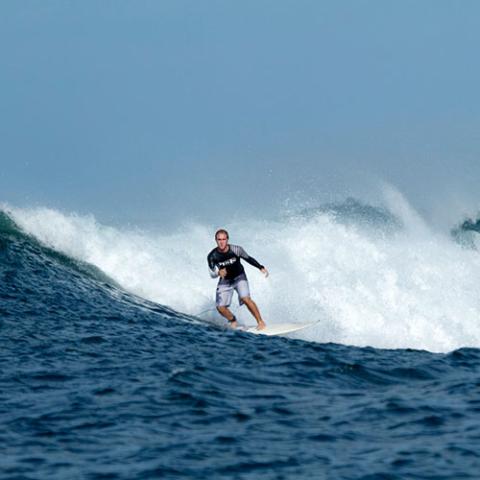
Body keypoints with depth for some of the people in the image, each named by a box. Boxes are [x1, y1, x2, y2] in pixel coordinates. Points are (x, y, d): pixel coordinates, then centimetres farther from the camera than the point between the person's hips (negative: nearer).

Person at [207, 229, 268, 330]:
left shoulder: (236, 250, -21)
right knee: (220, 307, -7)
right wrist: (219, 273, -38)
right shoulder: (212, 256, -20)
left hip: (239, 277, -2)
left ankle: (260, 322, -13)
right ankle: (233, 321, 24)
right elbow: (212, 274, -15)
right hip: (225, 281, 2)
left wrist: (261, 268, -8)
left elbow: (248, 258, -3)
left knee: (245, 299, -26)